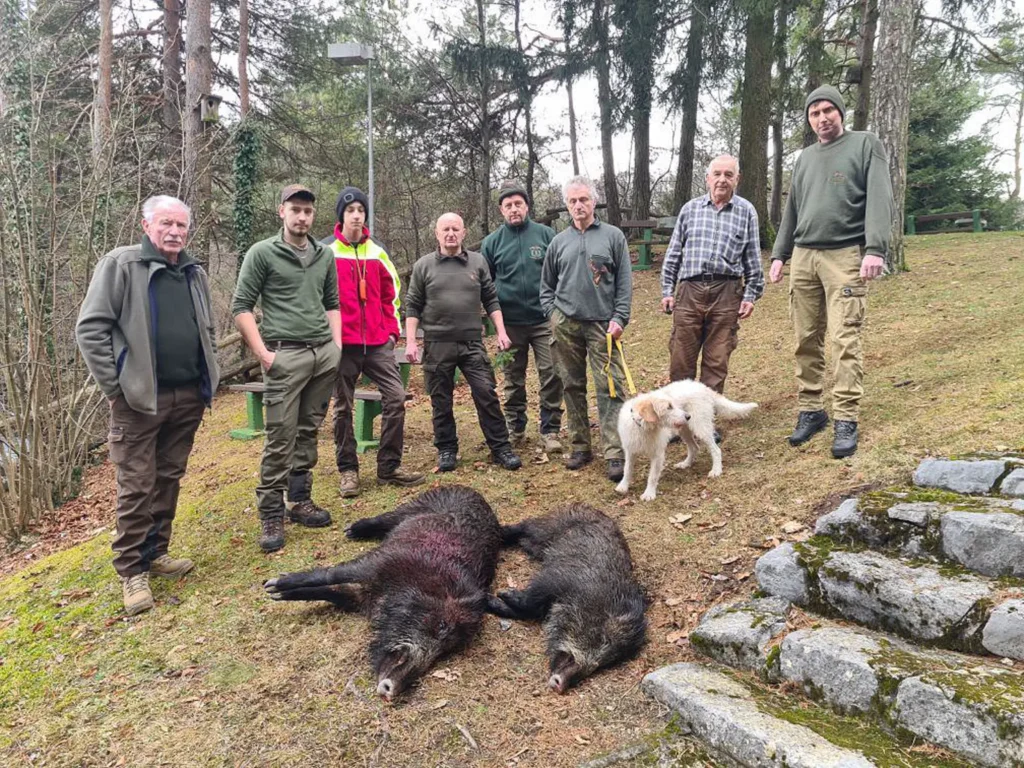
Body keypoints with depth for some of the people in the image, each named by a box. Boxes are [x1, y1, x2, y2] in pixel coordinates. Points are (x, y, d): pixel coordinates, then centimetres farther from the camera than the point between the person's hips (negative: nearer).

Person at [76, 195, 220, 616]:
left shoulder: (195, 274, 12)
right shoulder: (120, 264, -6)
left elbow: (207, 330, 21)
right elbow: (91, 327, -10)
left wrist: (209, 379, 12)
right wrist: (115, 386, -12)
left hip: (189, 397, 6)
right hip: (140, 397, -5)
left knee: (169, 479, 13)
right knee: (137, 486, -1)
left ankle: (155, 552, 27)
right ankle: (132, 570, 11)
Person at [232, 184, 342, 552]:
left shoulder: (325, 255, 14)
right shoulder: (262, 253, -1)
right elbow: (241, 306, -3)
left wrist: (336, 345, 8)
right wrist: (262, 352, -10)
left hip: (325, 354, 5)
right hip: (285, 355, -5)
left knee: (309, 432, 10)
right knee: (280, 437, -5)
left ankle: (300, 501, 22)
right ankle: (271, 514, 4)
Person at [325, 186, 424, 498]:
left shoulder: (377, 252, 10)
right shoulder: (326, 251, -2)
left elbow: (390, 293, 15)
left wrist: (392, 329, 8)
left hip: (378, 341, 4)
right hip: (342, 343, -3)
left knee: (395, 397, -2)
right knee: (343, 407, 6)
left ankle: (389, 466, 9)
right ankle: (347, 469, 18)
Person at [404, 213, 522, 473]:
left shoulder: (478, 262, 8)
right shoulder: (423, 265, 3)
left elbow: (491, 300, 11)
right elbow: (413, 306, 4)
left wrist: (501, 332, 2)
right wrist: (410, 341, -4)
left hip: (473, 343, 1)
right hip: (437, 345, -1)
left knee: (487, 395, -1)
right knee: (441, 402, 6)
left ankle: (501, 448, 9)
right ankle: (446, 450, 20)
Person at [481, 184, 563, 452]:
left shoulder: (546, 235, 2)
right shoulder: (492, 242, 5)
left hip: (544, 319, -1)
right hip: (510, 323, 1)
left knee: (552, 375, -2)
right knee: (513, 379, 11)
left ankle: (550, 431, 10)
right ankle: (515, 428, 25)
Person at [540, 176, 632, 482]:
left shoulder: (613, 236, 5)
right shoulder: (559, 242, 12)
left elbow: (625, 282, 2)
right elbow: (546, 285, 19)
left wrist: (619, 318, -6)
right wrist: (553, 314, 5)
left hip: (602, 325, -3)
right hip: (565, 325, 3)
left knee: (610, 388, -8)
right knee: (573, 387, 8)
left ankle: (615, 454, -7)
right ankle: (580, 446, 19)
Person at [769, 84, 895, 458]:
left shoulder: (865, 144, 6)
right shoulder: (805, 158, 22)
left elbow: (880, 199, -5)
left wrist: (875, 248, -17)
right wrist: (779, 255, 16)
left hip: (845, 256, -5)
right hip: (803, 257, 5)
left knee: (845, 340, -10)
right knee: (806, 340, 3)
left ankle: (846, 421, -6)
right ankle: (810, 411, 12)